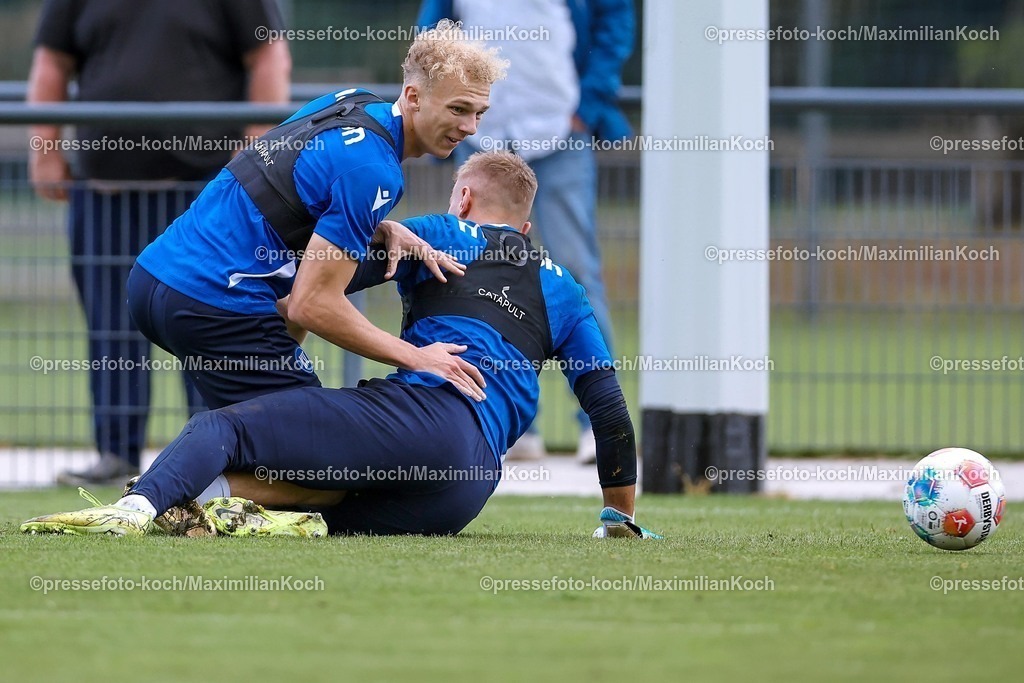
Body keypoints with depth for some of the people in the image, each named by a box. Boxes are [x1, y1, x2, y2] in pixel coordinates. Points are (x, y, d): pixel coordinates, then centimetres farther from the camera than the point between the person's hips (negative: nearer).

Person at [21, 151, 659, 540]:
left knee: (219, 428, -8)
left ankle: (139, 505, -41)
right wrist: (623, 516, 34)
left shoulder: (441, 236, 21)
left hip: (420, 409, -4)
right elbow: (610, 407, 27)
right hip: (464, 492, 4)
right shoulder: (564, 289, 30)